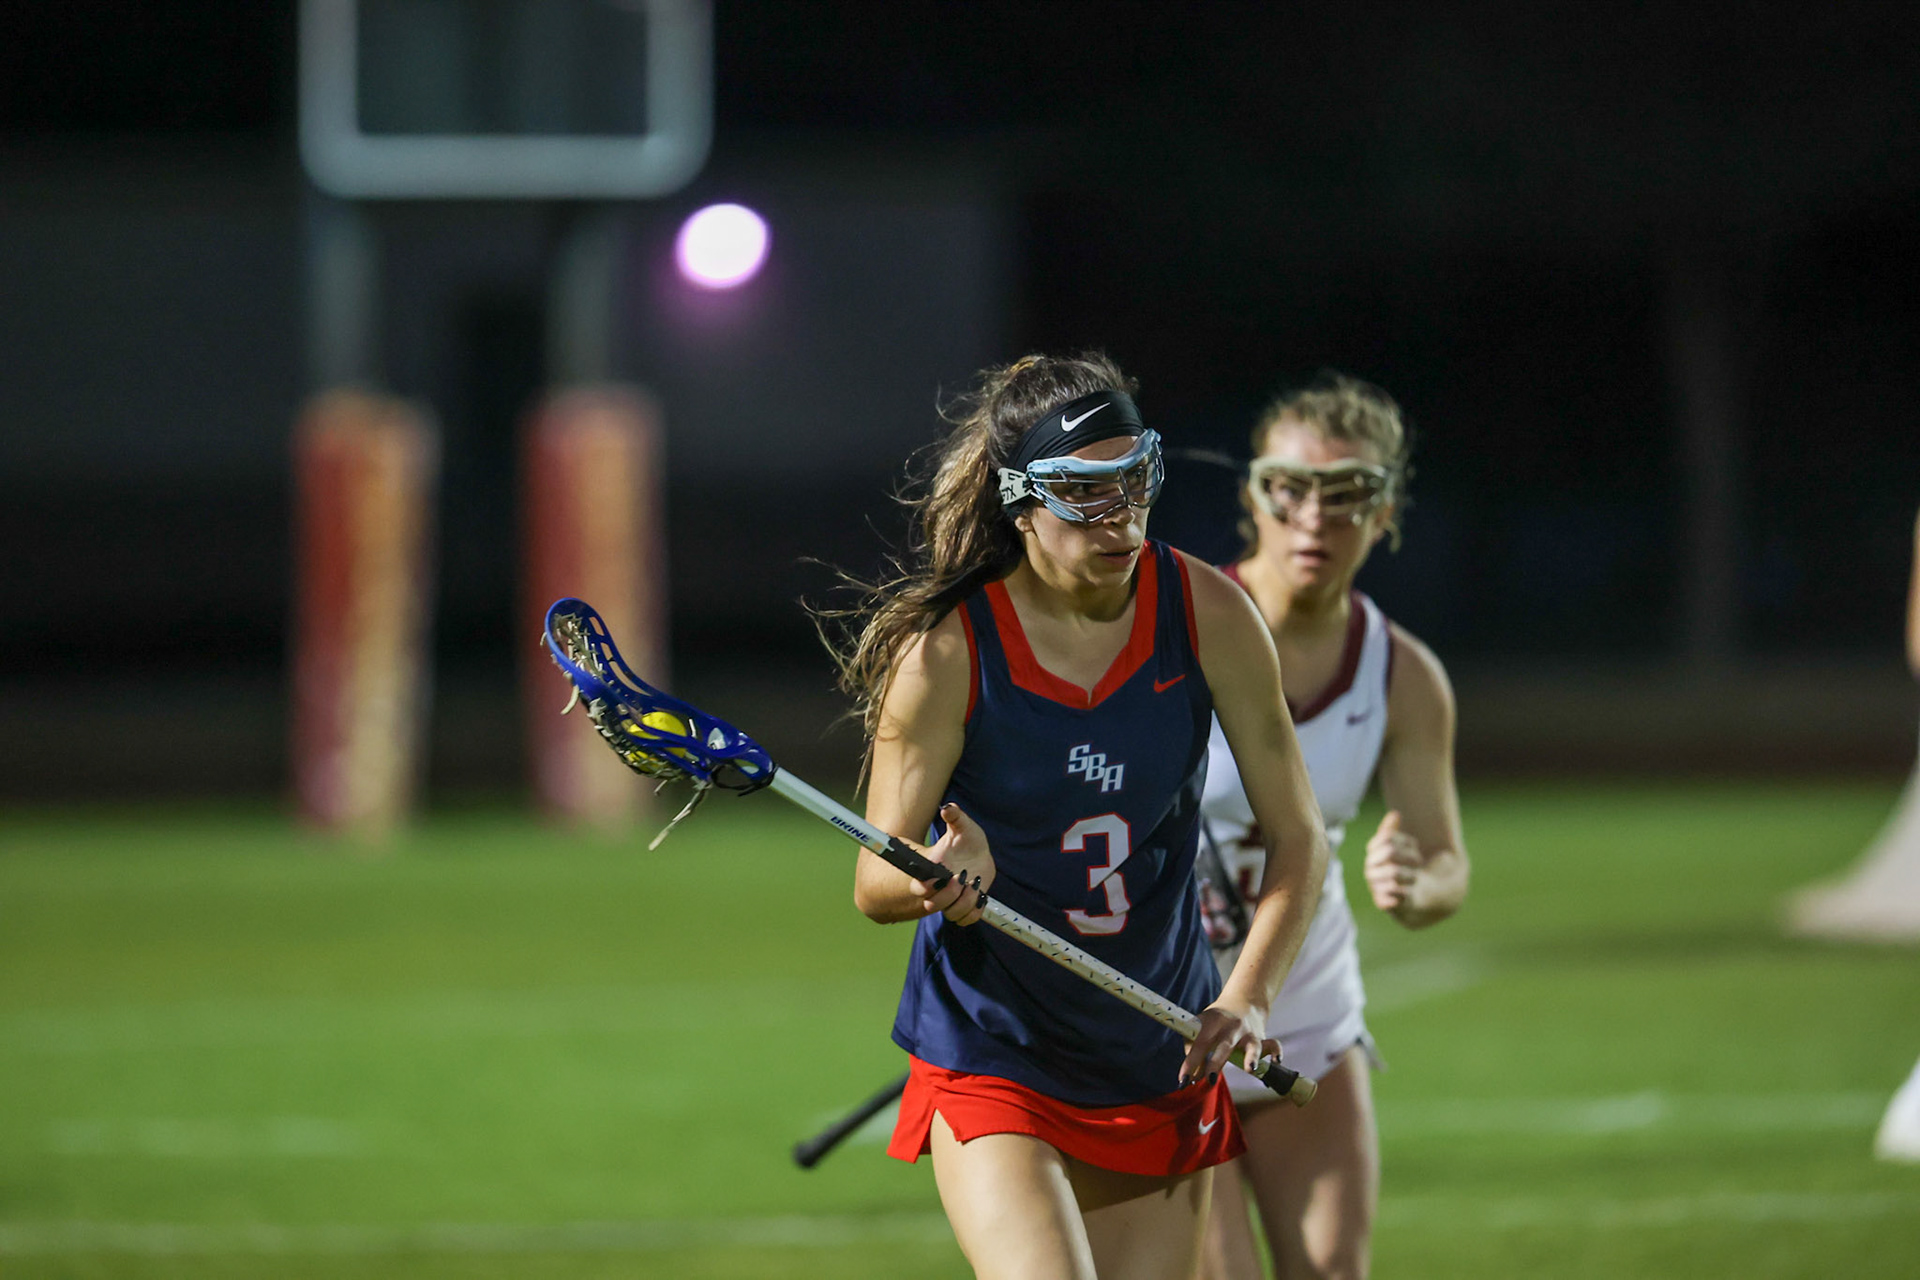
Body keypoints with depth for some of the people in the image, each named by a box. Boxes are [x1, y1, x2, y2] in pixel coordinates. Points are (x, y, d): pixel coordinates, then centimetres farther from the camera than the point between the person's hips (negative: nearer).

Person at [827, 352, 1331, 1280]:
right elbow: (875, 884, -10)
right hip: (989, 1056, -3)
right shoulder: (946, 650, -16)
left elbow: (1295, 834, -3)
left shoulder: (1208, 614, -9)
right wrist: (942, 881, -34)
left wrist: (1247, 996, -18)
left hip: (1161, 1061, 4)